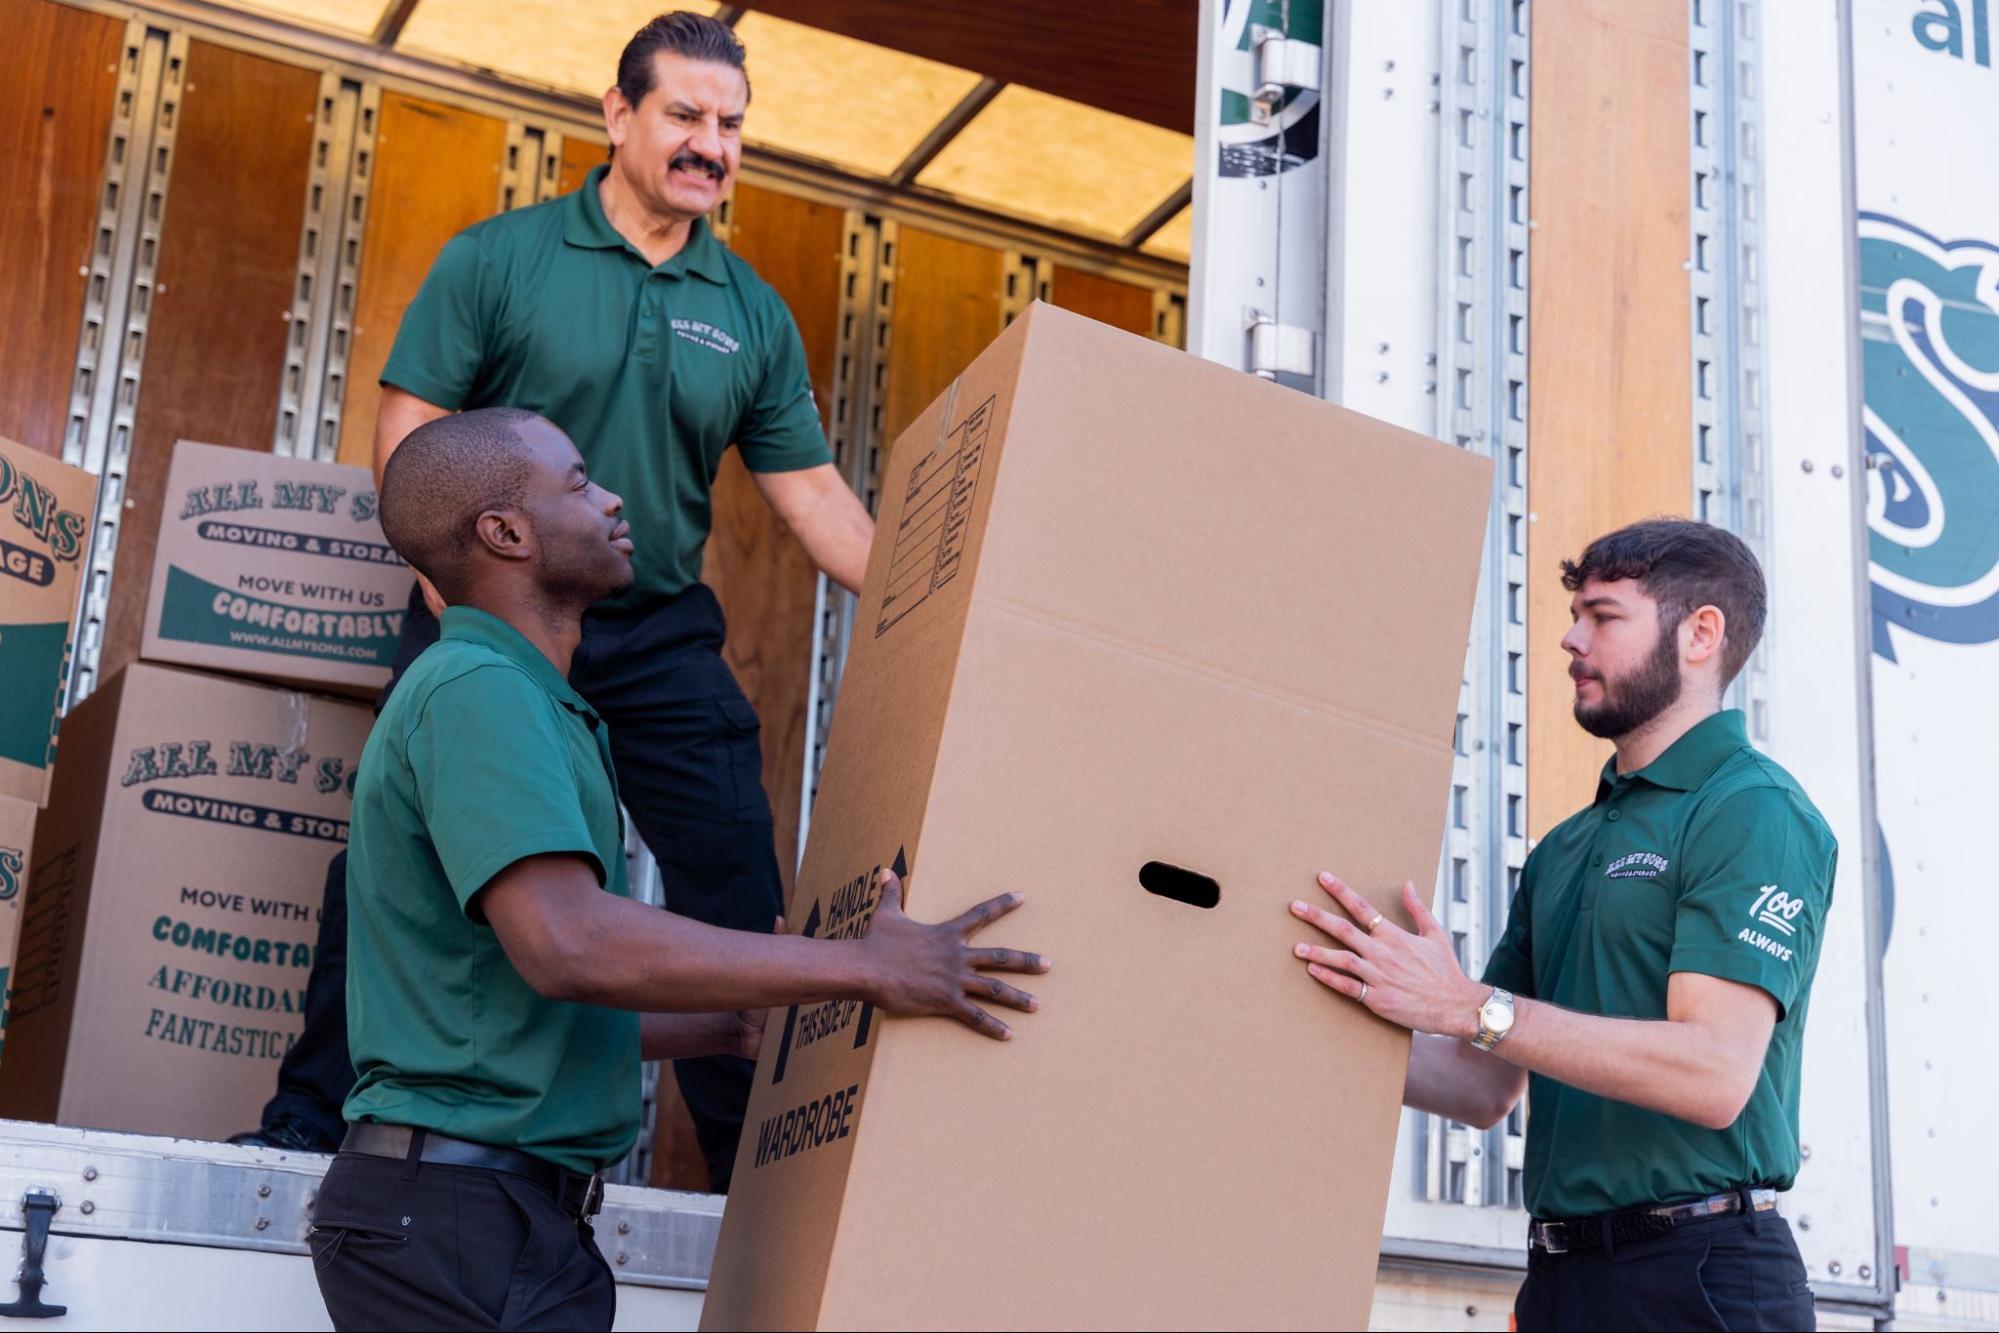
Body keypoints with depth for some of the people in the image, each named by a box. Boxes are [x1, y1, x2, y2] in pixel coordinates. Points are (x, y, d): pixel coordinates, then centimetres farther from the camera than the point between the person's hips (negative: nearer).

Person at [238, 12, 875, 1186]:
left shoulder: (754, 316, 8)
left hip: (662, 639, 3)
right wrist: (459, 606, -14)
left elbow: (815, 495, 8)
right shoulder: (500, 258, -1)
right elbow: (409, 431, -4)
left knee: (740, 893, 0)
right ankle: (313, 1122, 12)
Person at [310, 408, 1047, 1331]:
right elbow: (566, 946, -28)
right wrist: (863, 968, -24)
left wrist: (730, 1029, 21)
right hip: (459, 1206, -10)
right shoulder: (474, 689, -13)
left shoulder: (514, 700, 20)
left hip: (512, 1215, 10)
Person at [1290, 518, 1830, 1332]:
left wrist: (1471, 1006, -23)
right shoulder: (1563, 850, 16)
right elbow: (1488, 1087, 14)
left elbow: (1716, 1073, -20)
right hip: (1561, 1267, 7)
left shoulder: (1755, 812, -8)